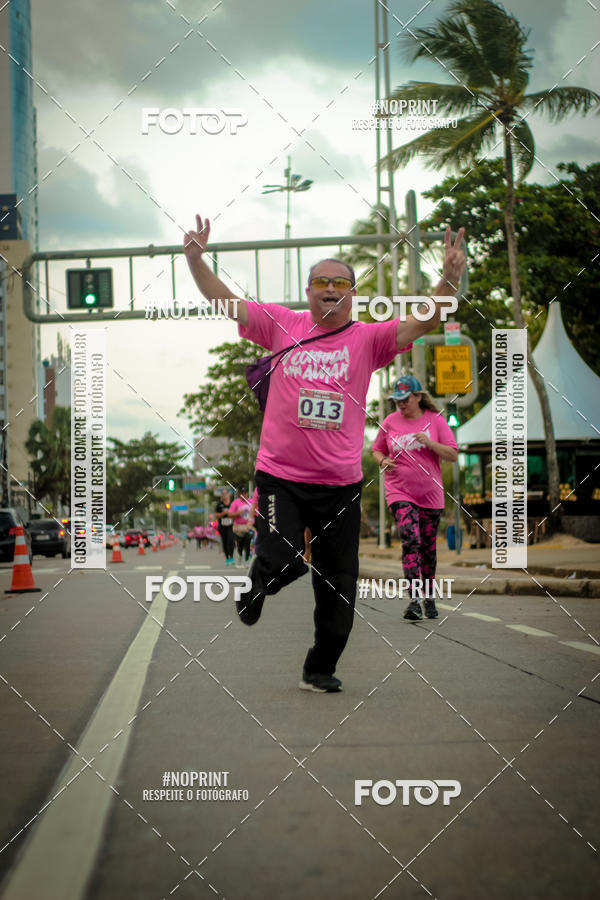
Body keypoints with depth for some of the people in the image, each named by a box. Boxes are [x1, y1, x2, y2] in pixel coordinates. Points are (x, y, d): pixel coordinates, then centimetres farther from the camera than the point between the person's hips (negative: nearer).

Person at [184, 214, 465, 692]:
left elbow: (422, 323, -11)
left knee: (339, 587, 7)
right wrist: (196, 258, -10)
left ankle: (321, 669, 27)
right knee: (282, 561, -20)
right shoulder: (283, 324, 3)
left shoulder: (367, 338, 1)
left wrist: (450, 278, -26)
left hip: (341, 482, 1)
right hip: (280, 476, -1)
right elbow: (224, 301, 3)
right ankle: (256, 590, 19)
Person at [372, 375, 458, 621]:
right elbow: (377, 449, 17)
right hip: (400, 492, -1)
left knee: (428, 547, 9)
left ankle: (429, 597, 26)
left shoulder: (435, 420, 1)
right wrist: (382, 461, -5)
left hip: (430, 493, 1)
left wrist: (429, 443, -17)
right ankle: (414, 600, -23)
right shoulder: (389, 422, 4)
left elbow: (452, 455, -2)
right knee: (410, 541, -18)